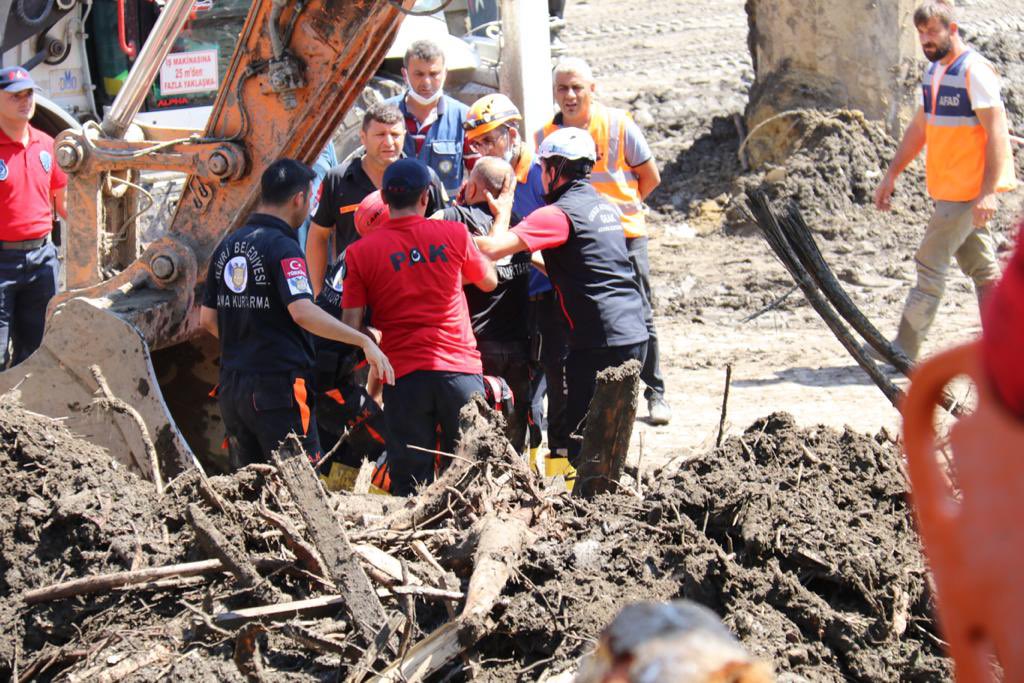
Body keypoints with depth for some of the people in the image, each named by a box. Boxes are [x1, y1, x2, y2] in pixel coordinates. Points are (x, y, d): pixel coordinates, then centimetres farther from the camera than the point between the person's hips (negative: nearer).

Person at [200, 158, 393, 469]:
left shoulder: (227, 246, 11)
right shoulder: (282, 247, -12)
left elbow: (208, 318, 15)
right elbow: (302, 312, -26)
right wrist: (364, 341, -25)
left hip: (231, 386, 8)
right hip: (278, 384, -8)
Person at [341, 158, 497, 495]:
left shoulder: (360, 252, -1)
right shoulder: (454, 234, 1)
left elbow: (351, 325, -1)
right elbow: (489, 281, 18)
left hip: (403, 376, 0)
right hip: (460, 370, 0)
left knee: (411, 483, 5)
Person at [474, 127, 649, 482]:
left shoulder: (560, 213, -11)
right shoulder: (603, 205, 16)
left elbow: (492, 248, -18)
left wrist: (503, 211, -1)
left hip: (599, 343, -9)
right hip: (635, 336, 9)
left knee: (582, 441, -2)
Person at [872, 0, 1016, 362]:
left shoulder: (974, 71, -15)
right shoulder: (933, 72, 13)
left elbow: (997, 133, -19)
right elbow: (919, 128, 22)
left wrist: (988, 192, -25)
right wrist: (891, 176, 20)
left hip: (969, 190, -9)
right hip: (949, 191, 9)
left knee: (930, 264, -8)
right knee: (981, 266, 10)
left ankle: (905, 348, -5)